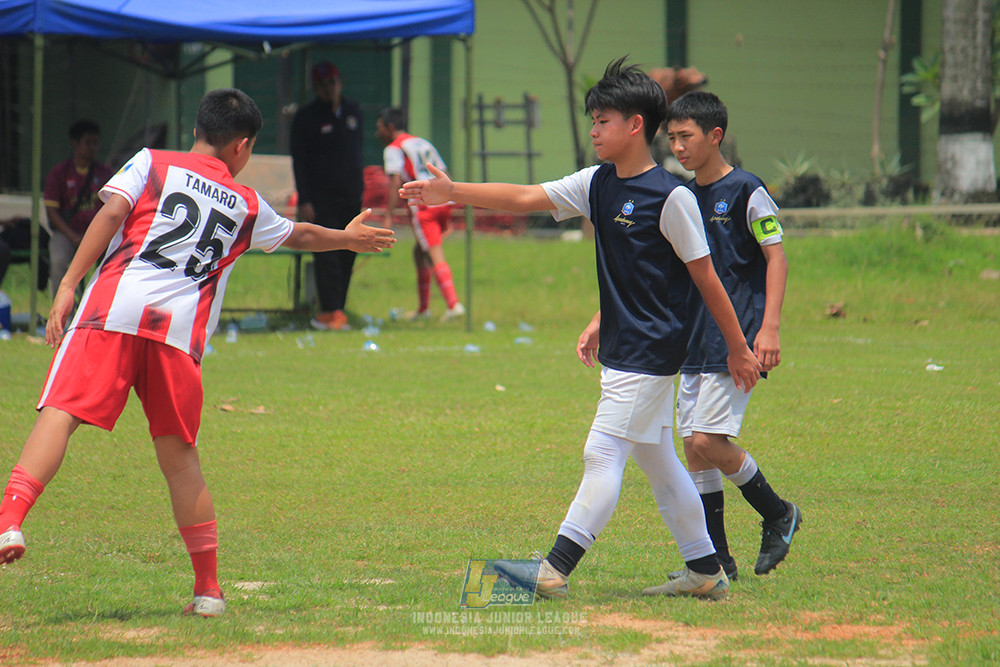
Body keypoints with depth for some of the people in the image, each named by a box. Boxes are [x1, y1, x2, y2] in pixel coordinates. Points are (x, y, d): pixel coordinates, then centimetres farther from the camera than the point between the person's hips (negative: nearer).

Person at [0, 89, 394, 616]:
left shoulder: (151, 163, 16)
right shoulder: (247, 206, 23)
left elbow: (111, 213, 0)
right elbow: (299, 236, 41)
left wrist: (68, 285, -4)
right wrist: (347, 239, 61)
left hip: (113, 309, -2)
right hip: (180, 330, 2)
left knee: (58, 414, -12)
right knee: (179, 455, 11)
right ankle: (208, 588, 13)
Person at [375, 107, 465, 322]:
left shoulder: (393, 149, 2)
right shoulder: (424, 143, 24)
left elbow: (396, 182, -11)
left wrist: (389, 215, -13)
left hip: (423, 205, -8)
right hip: (444, 201, 8)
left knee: (435, 256, -10)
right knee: (420, 252, 19)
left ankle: (453, 303, -23)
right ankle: (423, 308, 21)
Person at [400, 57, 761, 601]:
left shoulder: (671, 197, -14)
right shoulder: (597, 185, 8)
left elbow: (705, 276, -10)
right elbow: (525, 198, 8)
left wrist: (739, 348, -6)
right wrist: (453, 193, 0)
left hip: (651, 350, -9)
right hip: (621, 351, 9)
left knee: (603, 453, -10)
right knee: (656, 461, 13)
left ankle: (555, 570, -12)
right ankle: (705, 571, 20)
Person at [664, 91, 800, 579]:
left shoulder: (745, 191, -8)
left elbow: (776, 256, -8)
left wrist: (770, 327, -18)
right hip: (694, 340, 8)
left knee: (709, 441, -14)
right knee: (694, 448, 3)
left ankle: (778, 514, 7)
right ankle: (715, 559, 8)